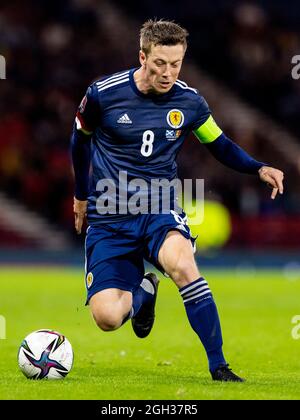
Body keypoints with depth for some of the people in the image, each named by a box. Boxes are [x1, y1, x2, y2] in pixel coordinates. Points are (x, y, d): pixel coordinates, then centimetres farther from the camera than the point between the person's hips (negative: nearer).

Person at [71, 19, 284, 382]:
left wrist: (259, 169, -5)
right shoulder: (103, 94, -9)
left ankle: (218, 366, -25)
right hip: (108, 218, 0)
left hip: (160, 210, 0)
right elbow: (81, 138, 12)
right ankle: (143, 292, 24)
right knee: (107, 318, -15)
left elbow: (220, 145, 13)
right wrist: (81, 194, 24)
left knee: (182, 264, -35)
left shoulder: (189, 101, -3)